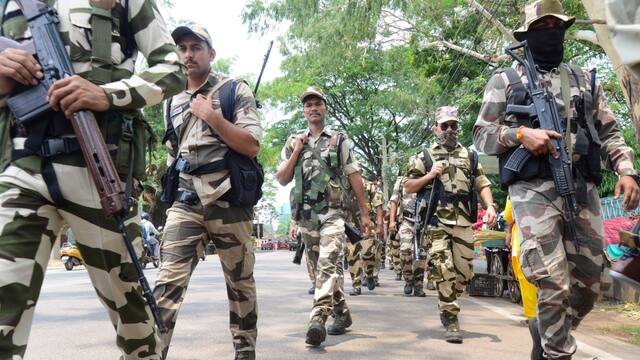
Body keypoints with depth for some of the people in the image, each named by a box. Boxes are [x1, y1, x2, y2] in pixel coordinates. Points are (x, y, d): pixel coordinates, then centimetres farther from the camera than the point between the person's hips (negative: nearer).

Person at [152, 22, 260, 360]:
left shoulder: (235, 90, 3)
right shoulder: (172, 101, 17)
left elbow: (251, 146, -7)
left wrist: (211, 116, -12)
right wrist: (169, 192, 19)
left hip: (228, 198, -3)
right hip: (185, 200, 3)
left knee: (240, 281, 8)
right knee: (168, 280, -10)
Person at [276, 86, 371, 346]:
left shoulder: (340, 140, 5)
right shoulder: (293, 143, 12)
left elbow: (354, 178, 4)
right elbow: (282, 180, 6)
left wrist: (364, 213, 1)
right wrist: (297, 152, -4)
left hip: (333, 213, -3)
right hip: (306, 216, 4)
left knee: (328, 264, -19)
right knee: (326, 266, 13)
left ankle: (318, 319, -25)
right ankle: (342, 313, 27)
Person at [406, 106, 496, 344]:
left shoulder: (469, 156, 18)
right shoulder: (425, 157, 9)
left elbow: (482, 184, 14)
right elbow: (408, 188, 8)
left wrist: (490, 205, -3)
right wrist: (430, 175, -7)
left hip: (463, 222, 3)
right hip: (436, 222, -3)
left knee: (464, 272, 7)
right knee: (443, 271, -10)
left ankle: (446, 305, 32)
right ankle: (451, 320, -2)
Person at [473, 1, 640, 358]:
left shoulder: (585, 80, 20)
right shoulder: (506, 80, 9)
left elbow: (609, 132, 19)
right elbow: (482, 135, 5)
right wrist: (520, 133, -13)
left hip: (583, 190, 5)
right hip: (534, 191, -4)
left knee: (589, 285, 8)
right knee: (554, 286, -12)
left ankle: (546, 331, 32)